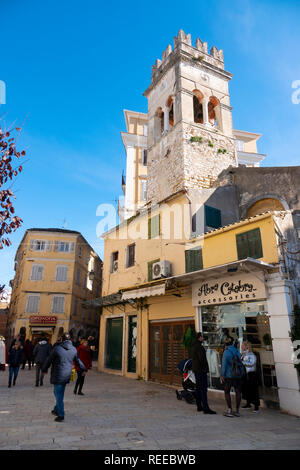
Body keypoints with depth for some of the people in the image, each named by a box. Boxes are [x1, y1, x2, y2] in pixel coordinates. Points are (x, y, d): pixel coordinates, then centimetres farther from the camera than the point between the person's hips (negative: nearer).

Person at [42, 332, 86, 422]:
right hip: (66, 375, 5)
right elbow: (77, 361, 15)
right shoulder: (73, 349, 2)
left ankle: (61, 415, 8)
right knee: (59, 394, 22)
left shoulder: (57, 348, -14)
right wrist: (83, 369, 31)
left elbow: (49, 360, -4)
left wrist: (44, 369, 14)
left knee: (59, 395, 4)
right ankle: (56, 410, 35)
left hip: (57, 376, -5)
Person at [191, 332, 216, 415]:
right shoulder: (199, 346, -18)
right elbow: (202, 358, -22)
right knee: (203, 388, -9)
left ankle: (199, 406, 21)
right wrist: (205, 368, -11)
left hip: (196, 369, 10)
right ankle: (205, 408, -9)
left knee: (198, 388, 14)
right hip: (201, 370, -10)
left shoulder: (194, 346, 13)